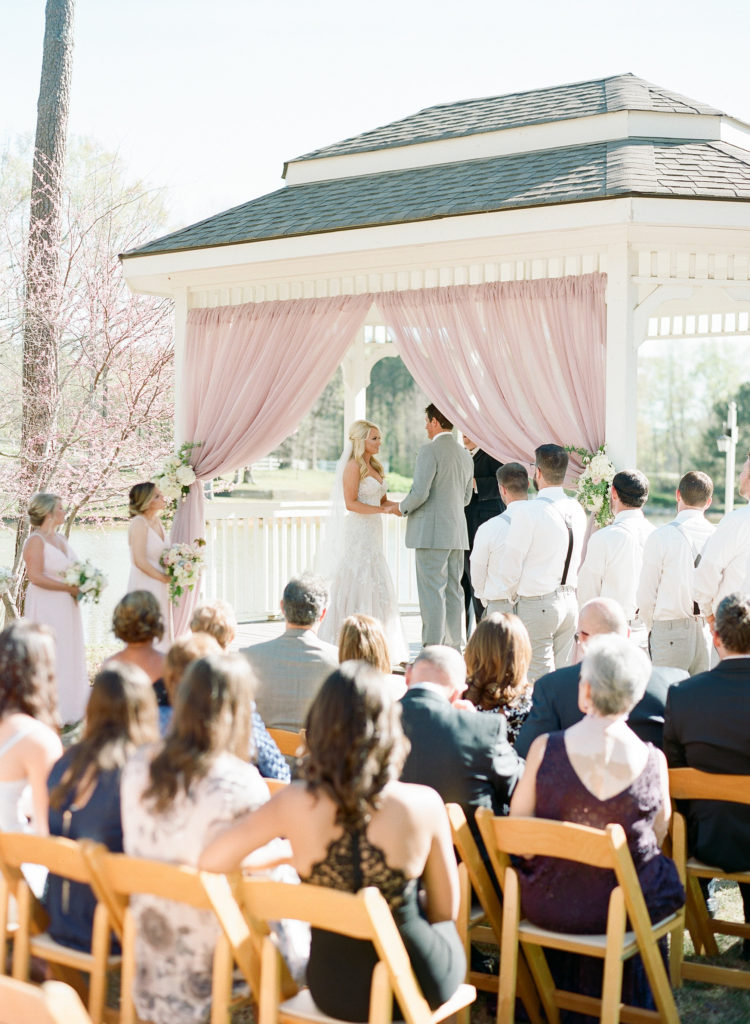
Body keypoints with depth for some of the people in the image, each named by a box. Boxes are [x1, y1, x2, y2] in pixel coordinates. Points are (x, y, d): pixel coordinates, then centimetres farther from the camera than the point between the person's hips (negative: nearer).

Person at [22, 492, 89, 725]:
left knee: (70, 655, 13)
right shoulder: (36, 541, -14)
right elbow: (35, 577, -21)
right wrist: (69, 588, -20)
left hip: (66, 608, 9)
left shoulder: (61, 539, 12)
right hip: (46, 608, -9)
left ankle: (68, 709, 22)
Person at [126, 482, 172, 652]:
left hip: (160, 587, 9)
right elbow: (140, 561, -20)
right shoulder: (139, 523, -14)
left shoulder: (157, 522, 11)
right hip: (144, 587, -9)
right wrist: (165, 578, -13)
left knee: (161, 636, 10)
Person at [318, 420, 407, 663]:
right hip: (358, 532, -9)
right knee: (359, 584, -7)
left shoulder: (374, 466, 16)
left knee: (375, 586, 8)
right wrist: (383, 509, -18)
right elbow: (351, 503, -16)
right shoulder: (353, 466, -10)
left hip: (373, 532, 9)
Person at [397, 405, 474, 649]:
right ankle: (453, 650, 15)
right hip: (457, 533, 8)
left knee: (432, 592, -6)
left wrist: (402, 508, 0)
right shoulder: (465, 454, 14)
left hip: (431, 532, -8)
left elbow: (420, 493, -17)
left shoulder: (429, 450, -11)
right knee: (453, 592, 11)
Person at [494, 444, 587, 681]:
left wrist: (513, 595, 7)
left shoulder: (528, 511, -15)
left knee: (539, 681, -3)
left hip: (537, 605, -7)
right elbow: (578, 560, 13)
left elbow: (512, 563, -10)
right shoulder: (577, 509, 6)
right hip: (570, 600, 7)